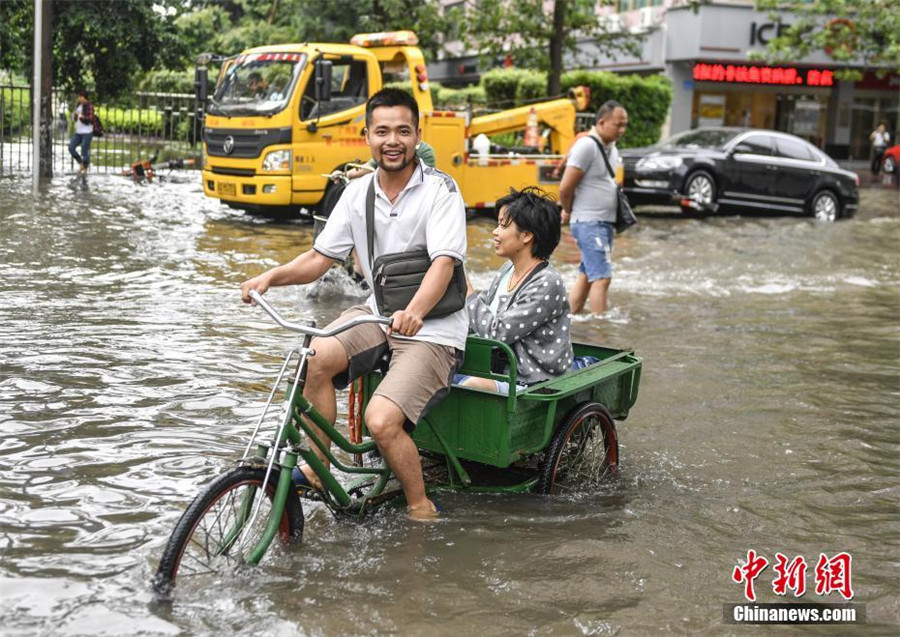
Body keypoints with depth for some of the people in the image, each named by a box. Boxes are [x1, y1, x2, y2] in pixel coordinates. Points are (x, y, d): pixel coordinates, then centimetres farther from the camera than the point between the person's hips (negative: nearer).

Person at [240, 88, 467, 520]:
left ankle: (421, 509, 0)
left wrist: (414, 312, -43)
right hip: (379, 312, 5)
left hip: (433, 330, -5)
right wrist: (270, 277, -11)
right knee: (315, 357, -24)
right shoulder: (357, 193, 6)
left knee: (382, 420, -24)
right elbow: (320, 257, 7)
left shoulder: (440, 190, -11)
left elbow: (444, 262, -24)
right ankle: (316, 470, -7)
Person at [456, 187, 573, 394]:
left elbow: (498, 333, -19)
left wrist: (467, 292, -9)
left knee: (470, 385, -34)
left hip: (533, 384, -8)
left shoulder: (547, 284, -16)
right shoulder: (507, 270, 12)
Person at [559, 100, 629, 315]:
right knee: (602, 277, -12)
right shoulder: (586, 146, -15)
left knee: (586, 275, 13)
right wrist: (569, 212, 2)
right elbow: (566, 187, -16)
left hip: (606, 223, 9)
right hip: (589, 223, -9)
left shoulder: (611, 148, 14)